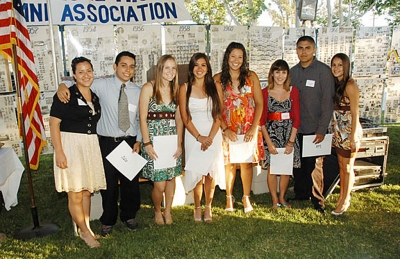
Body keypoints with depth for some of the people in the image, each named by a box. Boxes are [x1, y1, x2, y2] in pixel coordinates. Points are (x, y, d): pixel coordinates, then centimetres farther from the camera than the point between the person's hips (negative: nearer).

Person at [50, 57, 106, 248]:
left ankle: (86, 228, 27)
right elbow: (54, 123, -12)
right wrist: (59, 152, -18)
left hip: (91, 146, 6)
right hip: (70, 145, -6)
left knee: (87, 192, 14)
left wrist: (94, 146, 14)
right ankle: (85, 232, 16)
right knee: (75, 194, 0)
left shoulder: (95, 98, 11)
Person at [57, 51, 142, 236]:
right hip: (108, 143, -2)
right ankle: (108, 221, 32)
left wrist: (138, 141, 1)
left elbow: (141, 119, 10)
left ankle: (128, 216, 38)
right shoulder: (103, 85, -3)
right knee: (109, 184, 9)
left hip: (130, 143, 2)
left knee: (131, 183, 12)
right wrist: (63, 85, -17)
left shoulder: (138, 92, 5)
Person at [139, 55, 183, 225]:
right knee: (159, 184, -3)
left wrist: (179, 143, 1)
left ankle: (168, 211, 31)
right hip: (154, 139, -4)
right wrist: (147, 144, -13)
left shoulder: (176, 90, 8)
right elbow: (143, 118, -8)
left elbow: (179, 119, 7)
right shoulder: (149, 88, -6)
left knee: (171, 177, 9)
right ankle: (157, 211, 26)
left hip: (172, 139, 4)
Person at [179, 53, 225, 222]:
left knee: (210, 173, 3)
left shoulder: (215, 87, 3)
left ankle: (208, 208, 21)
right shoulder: (185, 88, 0)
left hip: (213, 134, 1)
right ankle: (197, 207, 21)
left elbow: (218, 115, -1)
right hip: (193, 135, -1)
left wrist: (210, 137, -11)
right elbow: (185, 117, -3)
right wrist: (200, 137, -11)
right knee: (196, 174, 1)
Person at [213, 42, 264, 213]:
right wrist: (225, 129, -11)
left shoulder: (251, 76, 2)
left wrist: (253, 128, -7)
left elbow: (259, 103, 1)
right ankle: (229, 197, 24)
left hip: (249, 128, 1)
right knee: (229, 163, 6)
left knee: (247, 162, 7)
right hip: (227, 129, -1)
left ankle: (246, 197, 24)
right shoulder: (218, 79, -1)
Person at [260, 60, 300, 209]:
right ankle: (275, 200, 17)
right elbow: (262, 120, -5)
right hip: (271, 133, -2)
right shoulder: (265, 92, -2)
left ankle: (282, 198, 25)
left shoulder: (293, 91, 3)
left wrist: (291, 142, -7)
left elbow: (296, 118, 0)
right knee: (272, 168, 1)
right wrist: (269, 142, -11)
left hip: (289, 133, 2)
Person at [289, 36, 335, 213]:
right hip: (295, 128, 5)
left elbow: (327, 102, -10)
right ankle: (301, 195, 30)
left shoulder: (323, 71, -7)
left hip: (314, 129, -5)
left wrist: (321, 130, -14)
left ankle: (317, 199, 20)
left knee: (313, 165, 3)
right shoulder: (293, 72, 9)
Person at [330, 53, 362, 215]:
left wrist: (354, 138, -16)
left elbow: (355, 114, -15)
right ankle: (342, 195, 29)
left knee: (347, 167, 5)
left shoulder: (350, 85, -14)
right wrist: (334, 130, 8)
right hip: (338, 131, 7)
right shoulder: (335, 84, 9)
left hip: (348, 131, -7)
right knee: (341, 165, 16)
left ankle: (345, 200, 18)